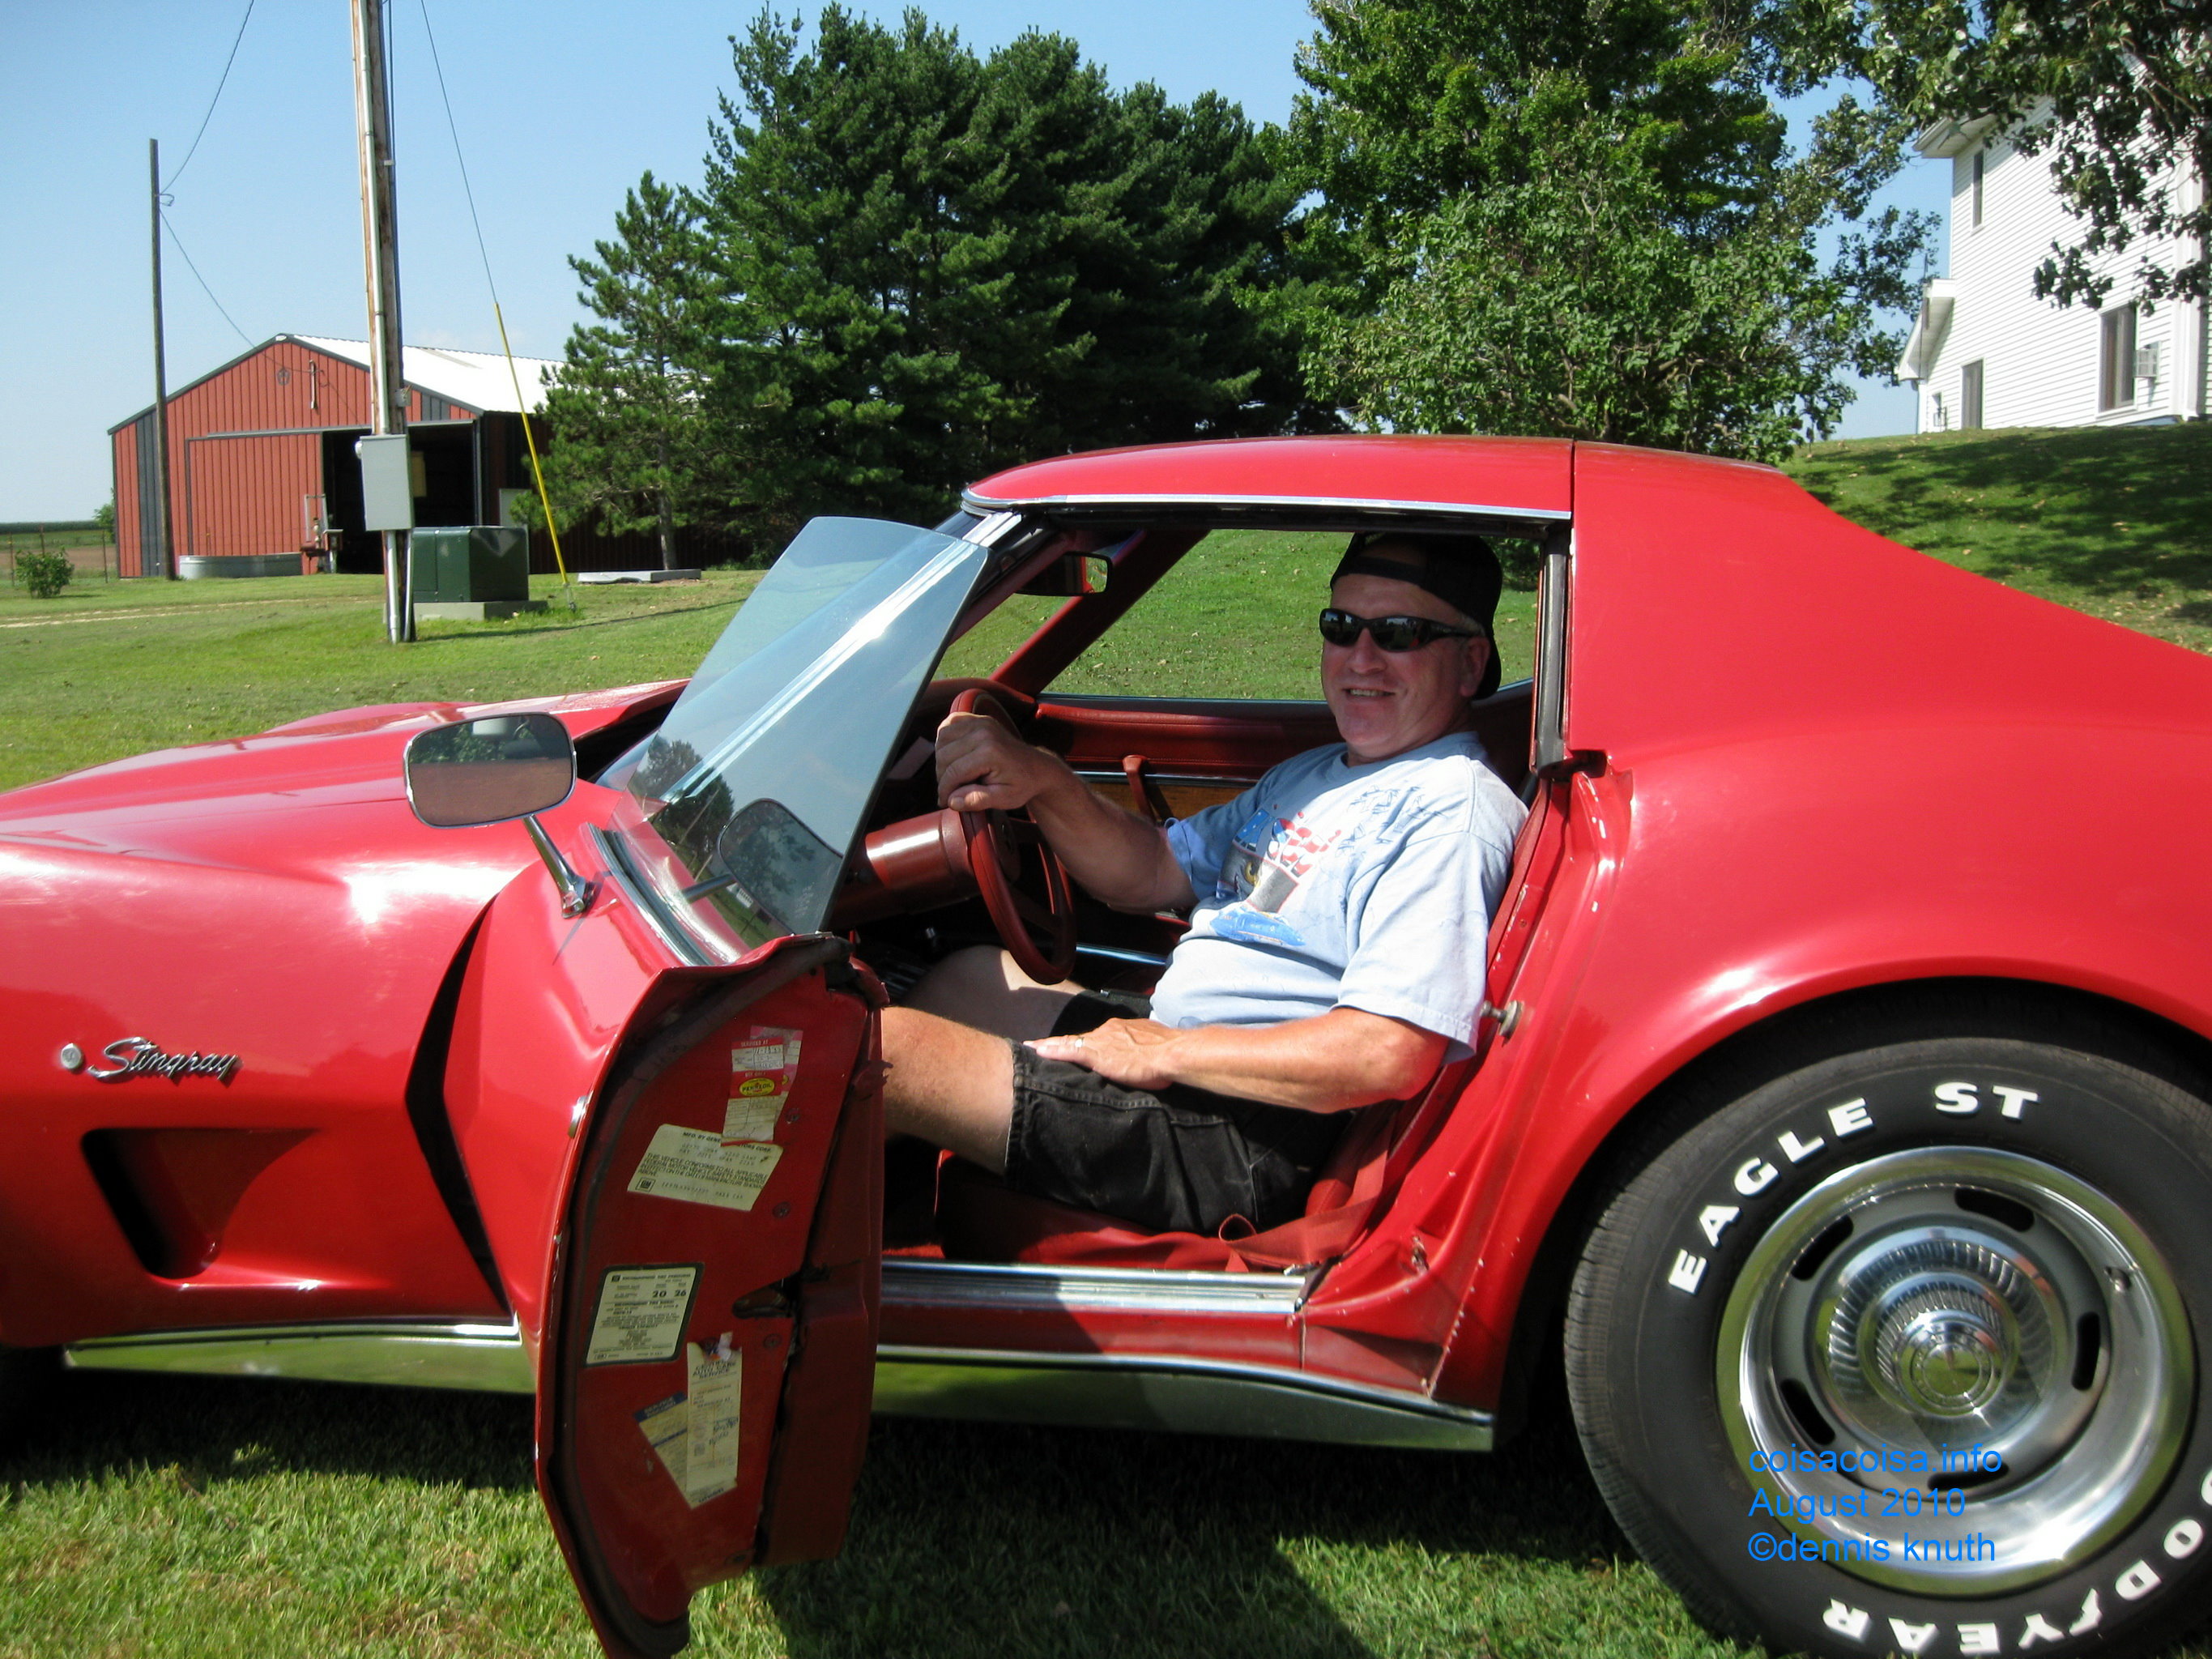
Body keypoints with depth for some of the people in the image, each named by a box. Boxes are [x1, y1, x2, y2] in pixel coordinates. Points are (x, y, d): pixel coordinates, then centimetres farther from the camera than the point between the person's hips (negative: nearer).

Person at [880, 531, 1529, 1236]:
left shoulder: (1454, 812, -16)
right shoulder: (1315, 774, 17)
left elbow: (1391, 1057, -26)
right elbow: (1151, 873, 16)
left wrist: (1168, 1054, -19)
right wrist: (1043, 782, -4)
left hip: (1246, 1142, -10)